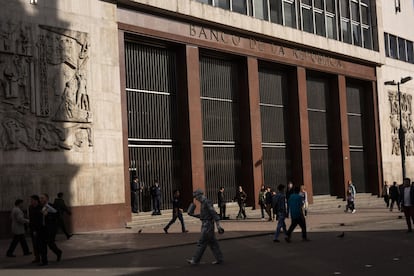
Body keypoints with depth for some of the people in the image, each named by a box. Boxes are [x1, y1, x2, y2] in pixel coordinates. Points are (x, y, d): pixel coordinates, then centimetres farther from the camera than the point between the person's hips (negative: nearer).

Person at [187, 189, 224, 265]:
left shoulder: (207, 202, -16)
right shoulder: (203, 203, 16)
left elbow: (214, 214, -20)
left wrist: (218, 226, -24)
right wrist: (193, 215, 13)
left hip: (208, 226, -10)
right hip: (205, 225, 10)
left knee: (202, 243, -4)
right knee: (212, 243, 11)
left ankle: (195, 260, 0)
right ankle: (219, 259, 13)